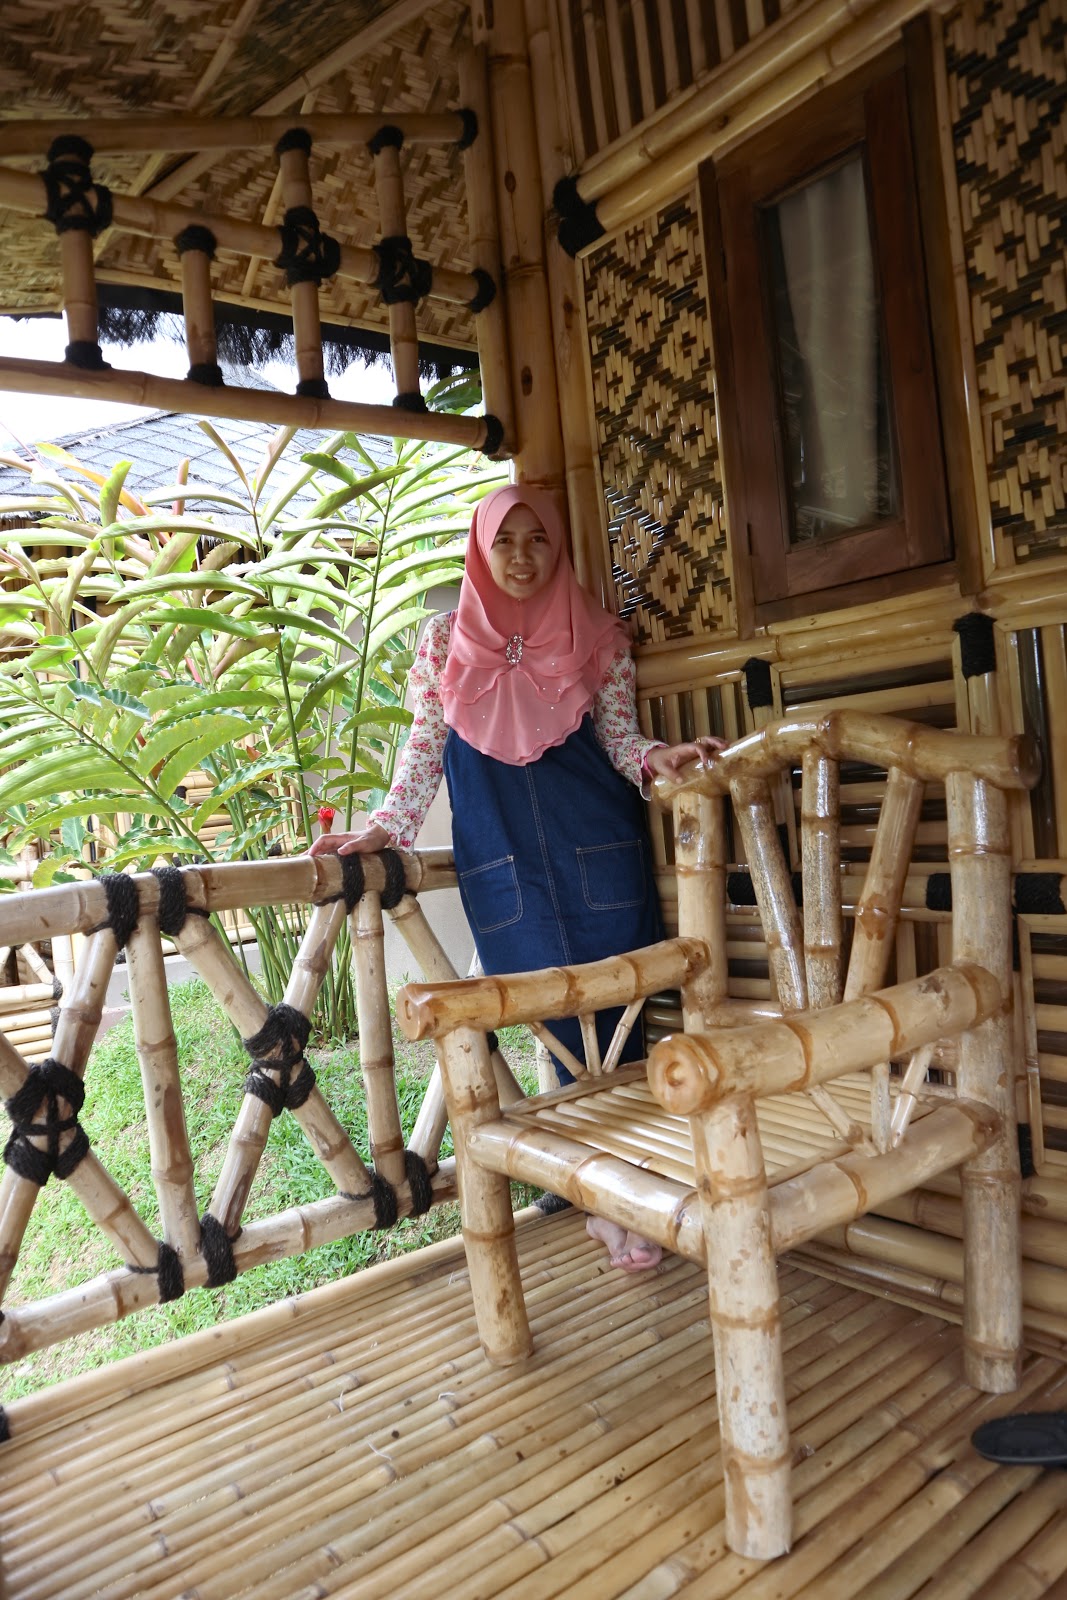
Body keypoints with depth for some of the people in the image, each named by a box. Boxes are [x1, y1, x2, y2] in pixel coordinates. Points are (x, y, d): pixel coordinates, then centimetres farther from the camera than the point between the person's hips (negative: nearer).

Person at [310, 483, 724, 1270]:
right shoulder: (447, 640, 8)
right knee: (568, 1018, 3)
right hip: (501, 854, 0)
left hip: (597, 847, 0)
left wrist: (661, 757, -15)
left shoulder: (598, 636, 7)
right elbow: (425, 748, 9)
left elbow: (619, 738, 6)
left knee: (611, 1009, 1)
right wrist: (385, 827, 0)